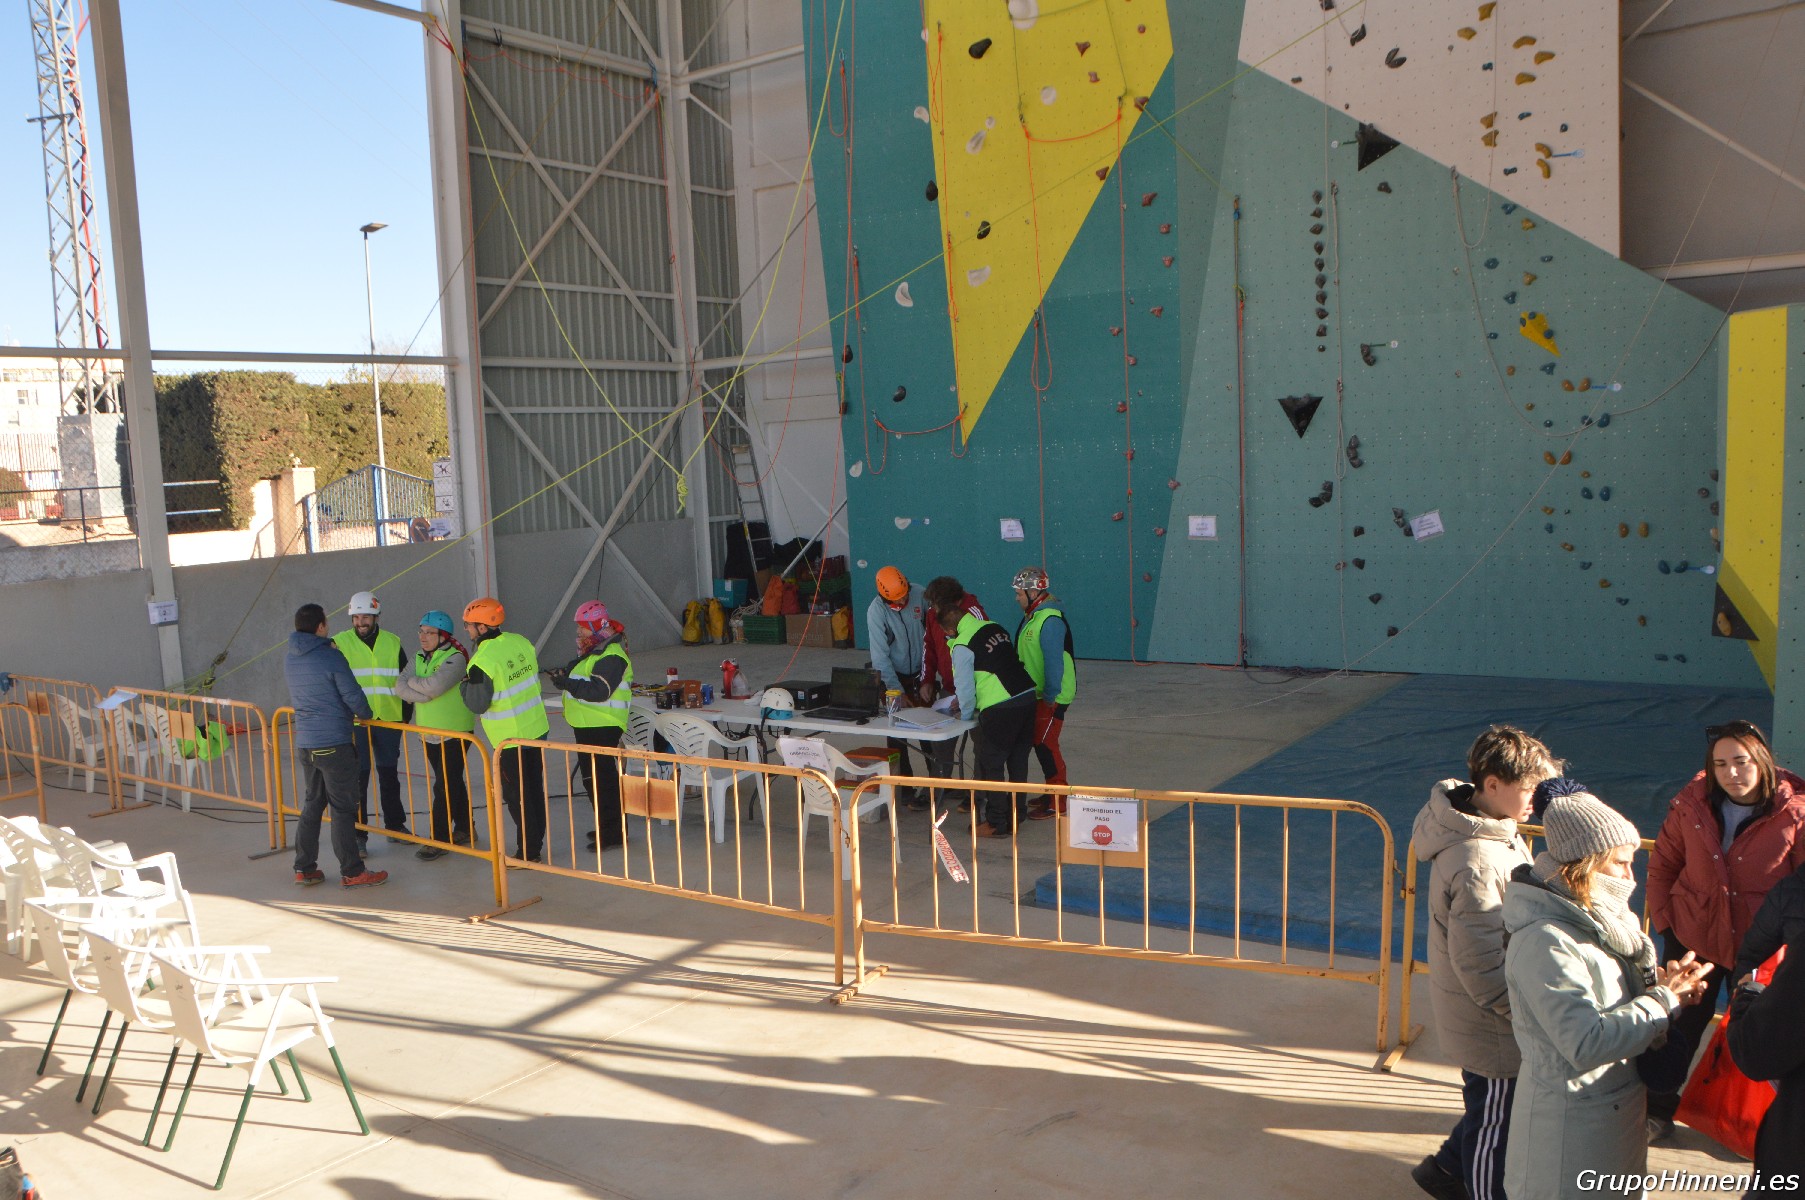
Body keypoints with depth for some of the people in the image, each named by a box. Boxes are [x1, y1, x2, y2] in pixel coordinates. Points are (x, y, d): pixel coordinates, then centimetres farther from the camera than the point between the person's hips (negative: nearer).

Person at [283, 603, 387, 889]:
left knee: (312, 804, 17)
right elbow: (353, 696, -11)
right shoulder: (331, 657, -14)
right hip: (334, 744, -7)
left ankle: (304, 868, 20)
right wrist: (366, 715, 7)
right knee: (342, 808, -1)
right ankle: (352, 872, 4)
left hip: (304, 744, 7)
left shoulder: (290, 659, 8)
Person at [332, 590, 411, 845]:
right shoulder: (340, 643, -4)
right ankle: (357, 834, 7)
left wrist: (405, 716, 11)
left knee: (390, 774, 14)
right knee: (358, 778, -1)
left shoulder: (392, 643, 6)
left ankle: (395, 826, 26)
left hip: (389, 720, 3)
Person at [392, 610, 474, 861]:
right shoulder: (421, 658, 9)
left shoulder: (456, 658, -15)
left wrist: (411, 682, -11)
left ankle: (439, 839, 0)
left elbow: (434, 685, -29)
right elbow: (400, 686, -3)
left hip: (454, 733, -7)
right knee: (452, 783, 17)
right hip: (429, 733, 7)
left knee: (445, 786, -6)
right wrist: (424, 694, -19)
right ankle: (463, 830, 28)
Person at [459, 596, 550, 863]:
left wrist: (464, 685, 0)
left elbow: (477, 704, -18)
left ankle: (528, 852, 12)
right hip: (537, 729, 7)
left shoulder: (482, 661, -23)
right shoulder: (521, 642, -1)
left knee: (516, 796, 5)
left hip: (508, 739, -7)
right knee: (535, 789, 17)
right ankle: (536, 844, 28)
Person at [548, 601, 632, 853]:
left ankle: (612, 831, -1)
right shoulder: (595, 650, 16)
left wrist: (567, 683, -24)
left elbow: (598, 690, -27)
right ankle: (607, 826, 28)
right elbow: (585, 679, 23)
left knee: (599, 776, -8)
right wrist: (565, 673, 3)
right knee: (593, 776, 17)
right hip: (588, 726, 11)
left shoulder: (611, 656, -19)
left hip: (601, 727, -11)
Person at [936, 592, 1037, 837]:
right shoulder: (994, 628, 11)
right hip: (1027, 697, 7)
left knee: (991, 764, 6)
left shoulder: (962, 647, -10)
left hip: (999, 710, -7)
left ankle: (996, 824, 12)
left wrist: (965, 713, 15)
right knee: (1018, 760, 17)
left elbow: (964, 686, -5)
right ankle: (1015, 814, 27)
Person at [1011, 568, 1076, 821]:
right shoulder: (1032, 615, 10)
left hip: (1052, 696, -10)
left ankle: (1057, 802, 1)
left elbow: (1054, 662, -25)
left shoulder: (1050, 621, -22)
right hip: (1036, 693, 10)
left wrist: (1050, 697, -22)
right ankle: (1052, 792, 27)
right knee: (1038, 741, 15)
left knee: (1045, 744, -6)